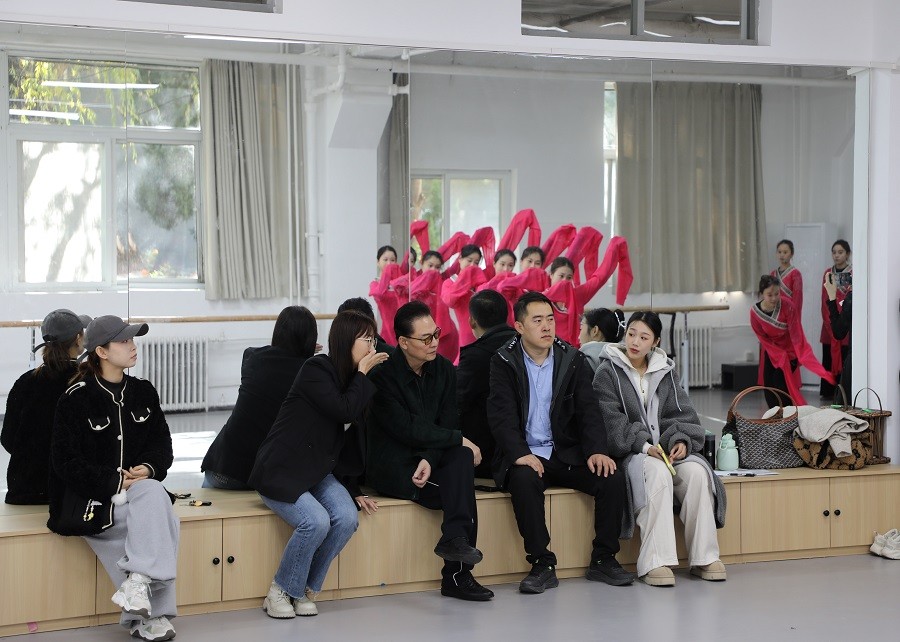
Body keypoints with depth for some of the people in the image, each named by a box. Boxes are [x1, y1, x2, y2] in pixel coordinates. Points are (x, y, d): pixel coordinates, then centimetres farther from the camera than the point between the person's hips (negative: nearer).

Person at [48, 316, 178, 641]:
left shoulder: (143, 391, 10)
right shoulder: (75, 399, -6)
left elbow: (163, 443, 13)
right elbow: (66, 462, -8)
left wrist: (149, 468, -10)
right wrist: (115, 480, -16)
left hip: (138, 488, 5)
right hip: (90, 498, -5)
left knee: (154, 495, -31)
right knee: (158, 521, -29)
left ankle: (137, 583, -35)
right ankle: (150, 613, -27)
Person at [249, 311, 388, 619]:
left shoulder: (354, 382, 10)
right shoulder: (316, 369, -13)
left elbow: (349, 440, 13)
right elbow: (345, 411, -23)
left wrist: (354, 488, 8)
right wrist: (362, 373, -12)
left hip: (318, 473, 7)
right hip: (279, 472, -7)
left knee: (347, 518, -21)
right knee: (316, 521, -30)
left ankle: (304, 590, -4)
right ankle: (280, 593, -8)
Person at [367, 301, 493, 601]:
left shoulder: (443, 369, 4)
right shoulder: (383, 375, -14)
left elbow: (448, 423, -2)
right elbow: (407, 429, -22)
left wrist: (430, 459, -21)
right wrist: (460, 439, -18)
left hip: (427, 458, 5)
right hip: (391, 467, -5)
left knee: (462, 458, -28)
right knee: (462, 487, -26)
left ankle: (455, 539, -33)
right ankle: (457, 574, -27)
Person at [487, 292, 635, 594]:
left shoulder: (573, 360, 7)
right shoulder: (504, 362, -1)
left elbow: (588, 410, 2)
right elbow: (501, 415, -11)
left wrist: (597, 450, -15)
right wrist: (520, 453, -27)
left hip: (566, 453, 3)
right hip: (525, 456, -3)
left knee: (612, 478, -20)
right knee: (525, 480, -36)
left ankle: (604, 559, -5)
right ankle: (543, 565, -26)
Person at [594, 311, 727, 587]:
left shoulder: (666, 371, 15)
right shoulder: (607, 372, 1)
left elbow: (681, 413, 10)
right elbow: (611, 420, -9)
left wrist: (682, 440, -11)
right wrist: (643, 444, -22)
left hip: (666, 447, 5)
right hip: (630, 451, -4)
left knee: (697, 471, -26)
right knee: (657, 472, -36)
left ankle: (703, 557, -19)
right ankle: (654, 562, -38)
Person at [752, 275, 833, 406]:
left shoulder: (787, 307, -25)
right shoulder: (755, 312, -18)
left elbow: (797, 335, -26)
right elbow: (764, 339, -10)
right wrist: (781, 356, -17)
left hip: (788, 352, -3)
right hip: (770, 353, 3)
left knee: (781, 387, -14)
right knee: (769, 389, 1)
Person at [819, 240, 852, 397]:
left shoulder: (854, 273, -4)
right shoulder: (828, 273, 11)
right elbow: (825, 302, 10)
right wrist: (830, 324, -2)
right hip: (830, 325, 4)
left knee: (845, 359, -6)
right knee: (829, 359, 5)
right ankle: (829, 392, 10)